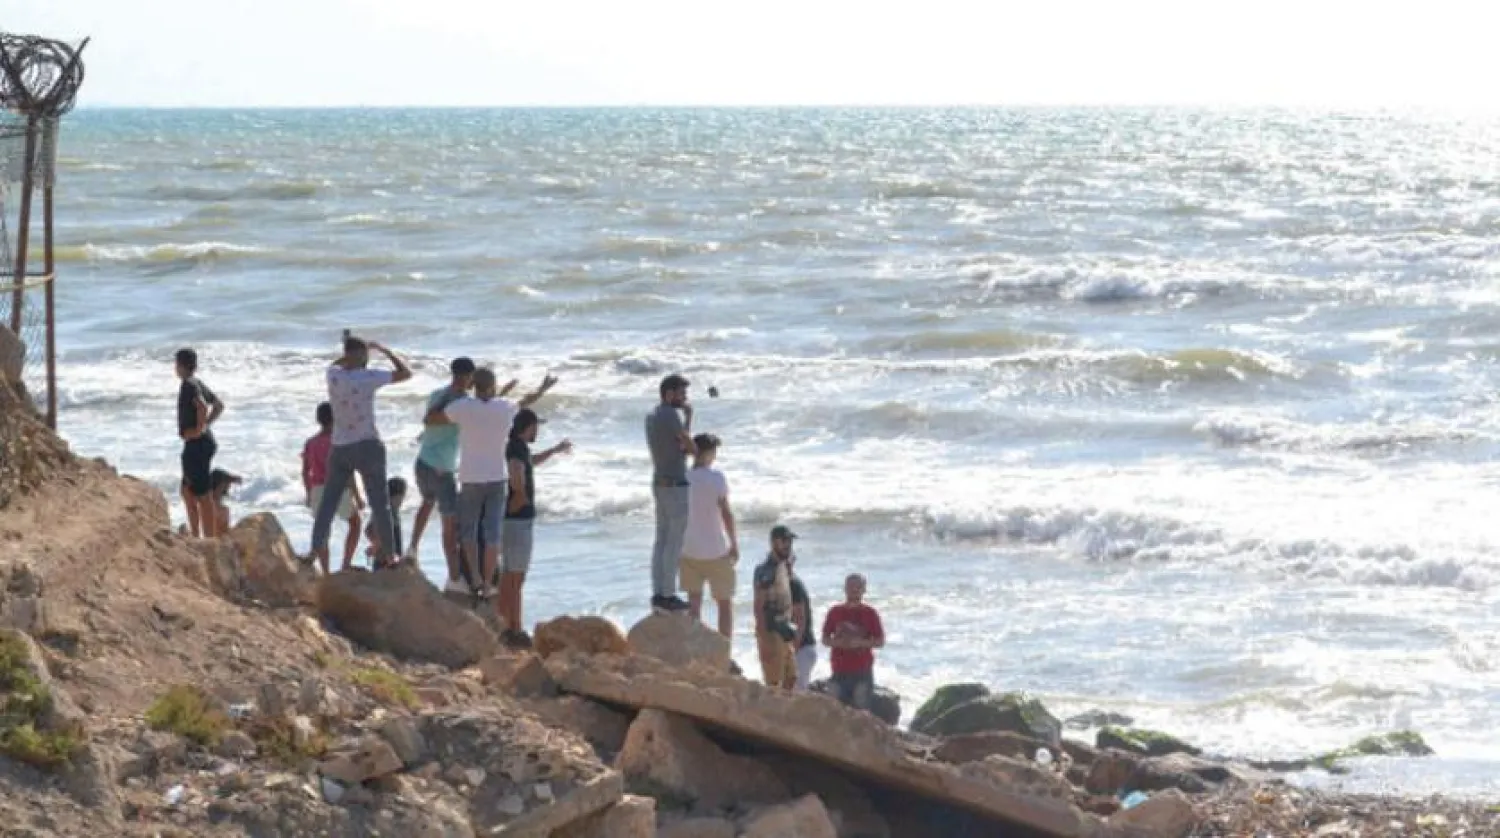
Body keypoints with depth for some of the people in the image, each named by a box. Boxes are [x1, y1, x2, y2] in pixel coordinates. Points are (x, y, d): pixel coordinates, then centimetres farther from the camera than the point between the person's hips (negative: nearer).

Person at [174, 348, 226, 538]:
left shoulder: (189, 385, -15)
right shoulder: (198, 384, 14)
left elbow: (202, 406, -33)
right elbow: (219, 406, 25)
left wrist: (199, 428, -22)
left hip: (196, 444, -10)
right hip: (204, 443, 10)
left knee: (203, 496, -7)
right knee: (187, 492, 19)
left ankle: (210, 539, -6)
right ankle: (195, 536, 24)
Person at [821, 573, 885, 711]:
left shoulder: (870, 613, 3)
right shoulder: (835, 612, 8)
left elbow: (880, 641, 2)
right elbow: (825, 639, 11)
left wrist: (861, 643, -15)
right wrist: (836, 642, -10)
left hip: (862, 671, -2)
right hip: (839, 671, 2)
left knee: (862, 709, -6)